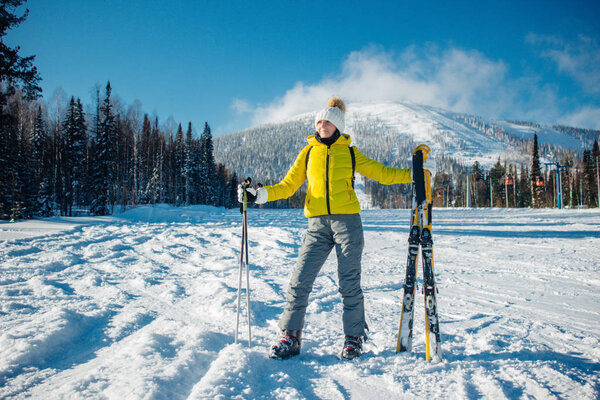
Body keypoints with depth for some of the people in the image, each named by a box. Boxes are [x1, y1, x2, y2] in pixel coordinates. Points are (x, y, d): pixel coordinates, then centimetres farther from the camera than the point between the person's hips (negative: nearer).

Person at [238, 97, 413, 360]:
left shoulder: (350, 153, 11)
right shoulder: (308, 152, 15)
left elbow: (383, 173, 12)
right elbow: (289, 185, 14)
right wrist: (259, 195, 1)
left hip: (347, 220, -1)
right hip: (318, 223, 2)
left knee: (349, 283, 1)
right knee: (300, 281, -5)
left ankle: (354, 338, 16)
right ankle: (290, 337, 8)